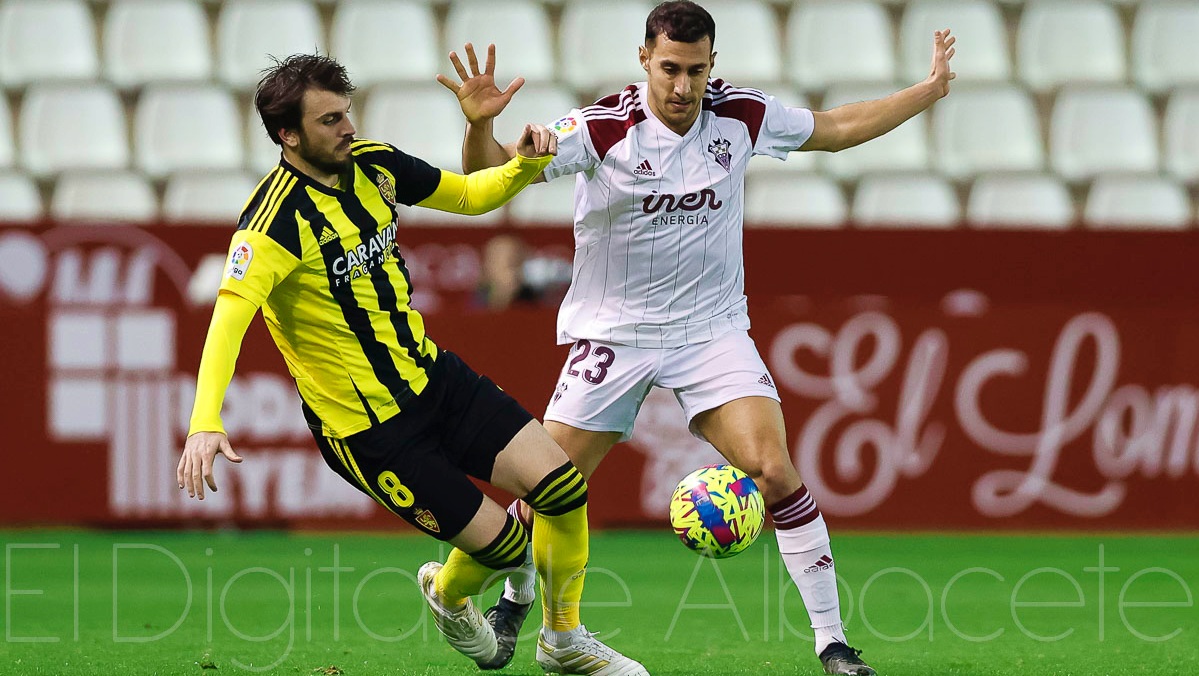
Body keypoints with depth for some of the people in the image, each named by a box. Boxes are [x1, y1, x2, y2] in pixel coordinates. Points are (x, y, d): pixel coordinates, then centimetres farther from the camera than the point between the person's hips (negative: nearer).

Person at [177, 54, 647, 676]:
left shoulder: (372, 164, -1)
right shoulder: (277, 217, -24)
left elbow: (469, 195, 15)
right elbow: (230, 313, -37)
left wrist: (524, 165, -7)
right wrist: (205, 423, -52)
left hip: (432, 376, 7)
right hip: (364, 427, -7)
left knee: (562, 486, -6)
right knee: (503, 544, -6)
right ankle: (447, 594, 31)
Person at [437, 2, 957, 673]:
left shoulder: (740, 114, -6)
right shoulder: (604, 127, -17)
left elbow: (837, 128, 12)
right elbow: (491, 174, -21)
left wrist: (927, 91, 13)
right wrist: (480, 124, -42)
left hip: (713, 328, 1)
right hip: (615, 332, -1)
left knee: (776, 471, -17)